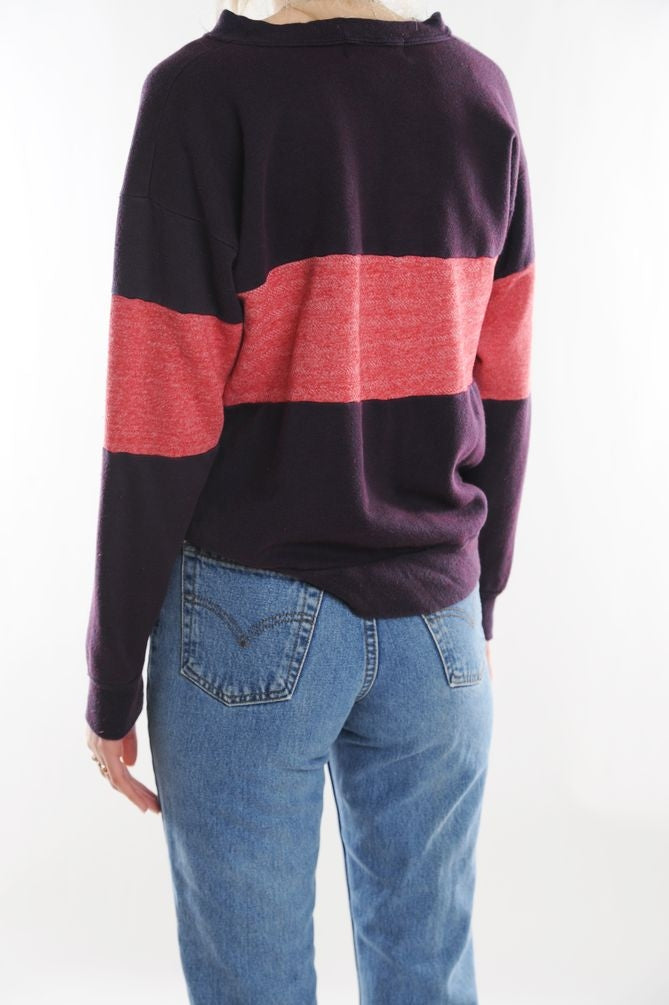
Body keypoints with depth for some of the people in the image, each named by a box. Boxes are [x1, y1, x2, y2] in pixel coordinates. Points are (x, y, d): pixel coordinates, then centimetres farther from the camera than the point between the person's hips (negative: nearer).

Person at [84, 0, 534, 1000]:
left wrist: (112, 679, -2)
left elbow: (160, 428, -13)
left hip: (252, 619, -4)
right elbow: (500, 397, 6)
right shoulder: (482, 93, 2)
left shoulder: (204, 93, -12)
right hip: (434, 619, 5)